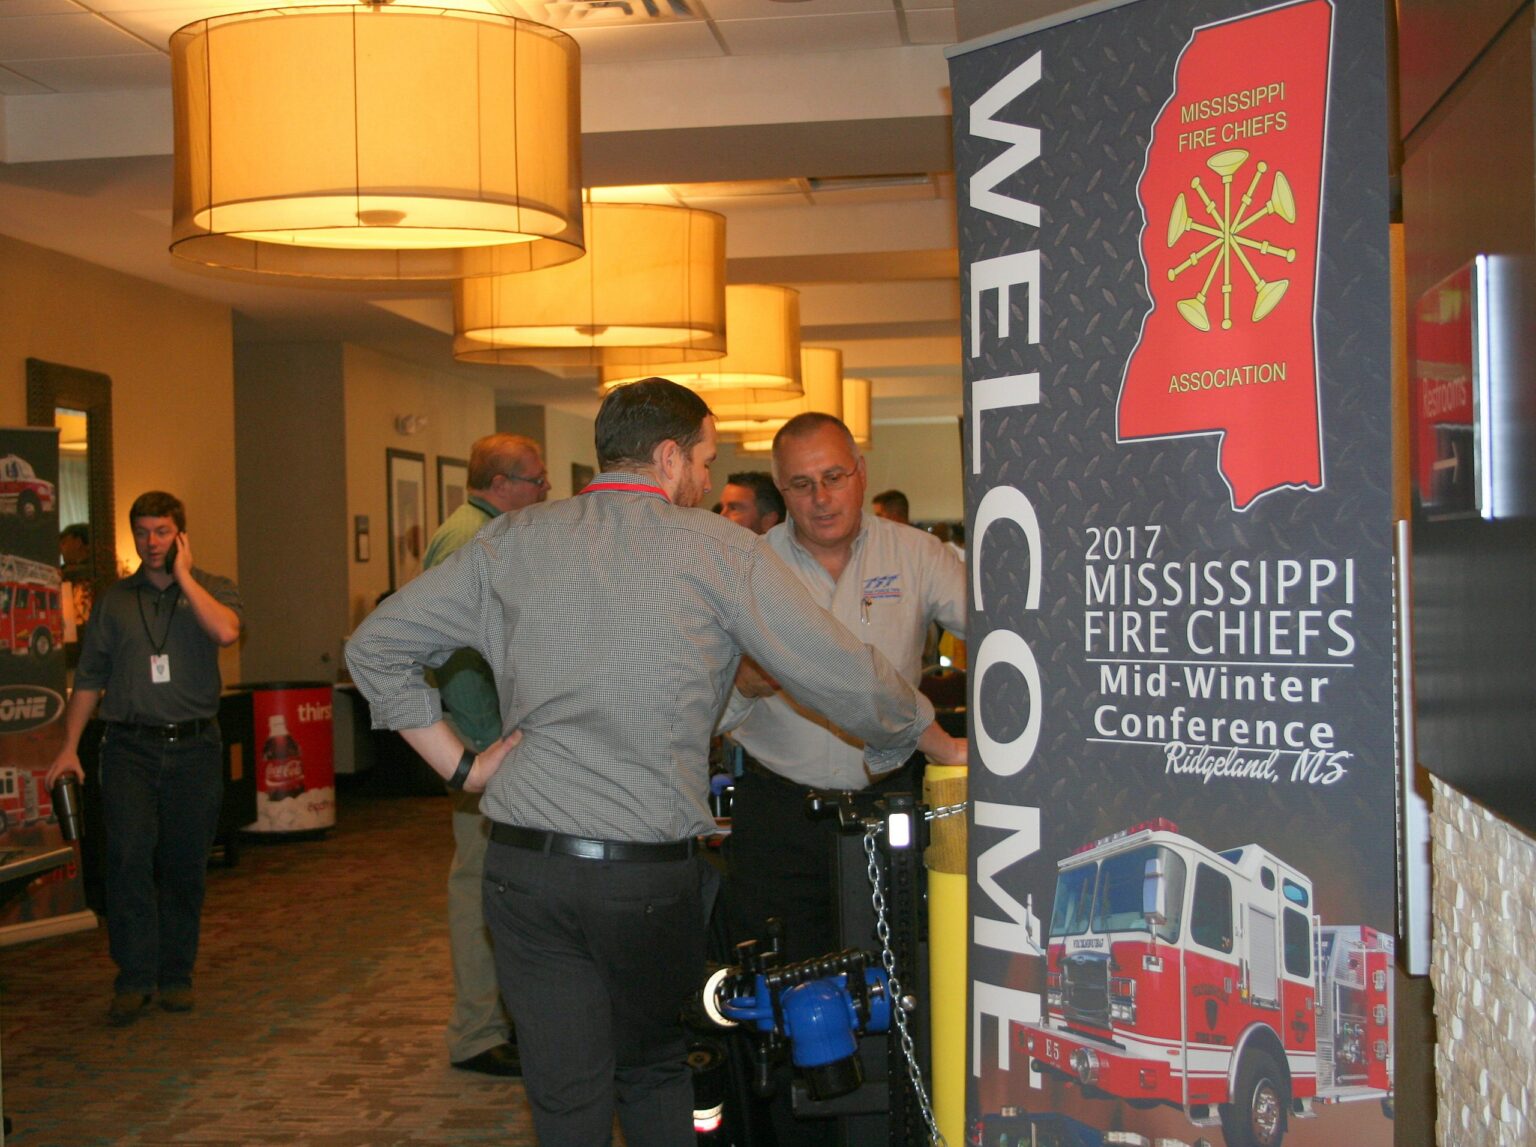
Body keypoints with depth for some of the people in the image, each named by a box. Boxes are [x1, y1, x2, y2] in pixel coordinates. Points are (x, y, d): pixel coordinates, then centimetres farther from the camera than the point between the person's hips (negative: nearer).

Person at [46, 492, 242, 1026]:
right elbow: (89, 678, 12)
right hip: (130, 747, 1)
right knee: (128, 857, -11)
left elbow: (226, 631, -17)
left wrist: (183, 576, -9)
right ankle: (135, 978, -5)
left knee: (185, 865, 4)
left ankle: (176, 973, 16)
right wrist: (69, 746, 5)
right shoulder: (113, 601, 12)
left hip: (194, 746, 0)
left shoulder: (211, 588, 7)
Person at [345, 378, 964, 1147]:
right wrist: (944, 746, 13)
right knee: (654, 1070, 21)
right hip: (652, 872, -2)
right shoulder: (716, 549, -4)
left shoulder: (513, 543, 6)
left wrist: (459, 763, 8)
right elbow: (844, 677, -3)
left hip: (524, 868, 2)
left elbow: (375, 646, 9)